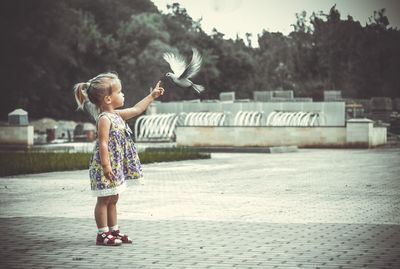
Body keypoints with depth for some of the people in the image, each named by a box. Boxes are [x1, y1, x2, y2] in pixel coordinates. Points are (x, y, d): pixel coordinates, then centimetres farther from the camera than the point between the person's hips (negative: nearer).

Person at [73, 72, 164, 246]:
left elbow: (136, 110, 25)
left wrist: (151, 96, 28)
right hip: (107, 167, -9)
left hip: (117, 166, 10)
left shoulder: (116, 115, 11)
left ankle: (113, 231, 23)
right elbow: (103, 143, -23)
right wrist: (106, 165, -28)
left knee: (113, 199, 15)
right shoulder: (104, 119, -18)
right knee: (104, 200, -2)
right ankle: (103, 234, 2)